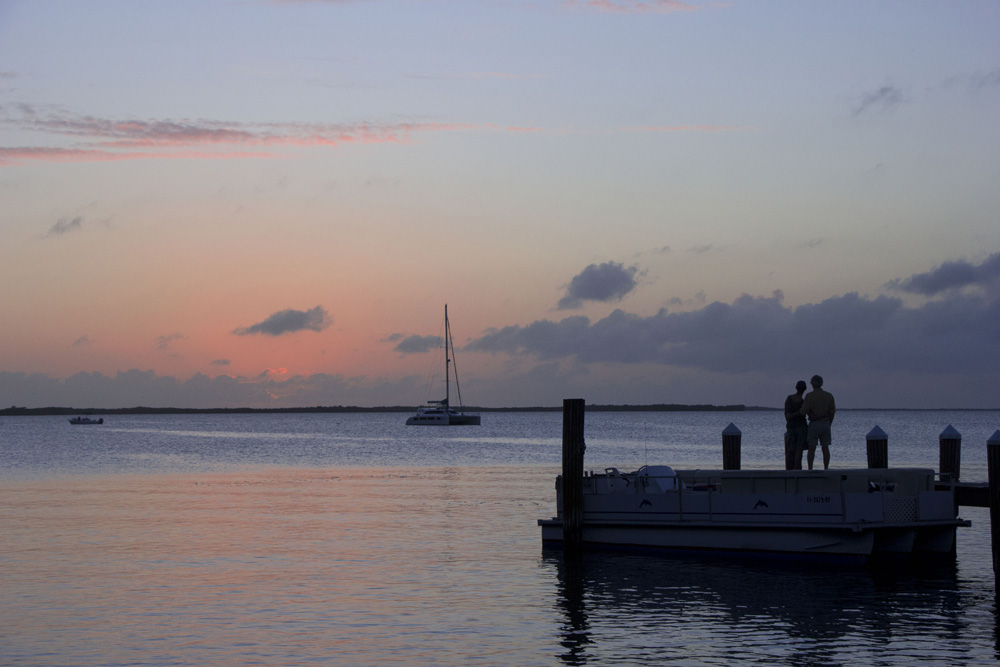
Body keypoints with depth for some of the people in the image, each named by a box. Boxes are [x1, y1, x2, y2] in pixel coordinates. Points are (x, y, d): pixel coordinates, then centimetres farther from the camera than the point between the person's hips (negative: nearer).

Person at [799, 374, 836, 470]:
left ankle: (810, 470, -7)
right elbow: (832, 412, 8)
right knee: (825, 448, 6)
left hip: (814, 423, -4)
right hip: (826, 423, 4)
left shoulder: (809, 396, -10)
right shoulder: (829, 396, 3)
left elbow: (803, 411, -14)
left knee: (811, 448, -2)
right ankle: (826, 469, 5)